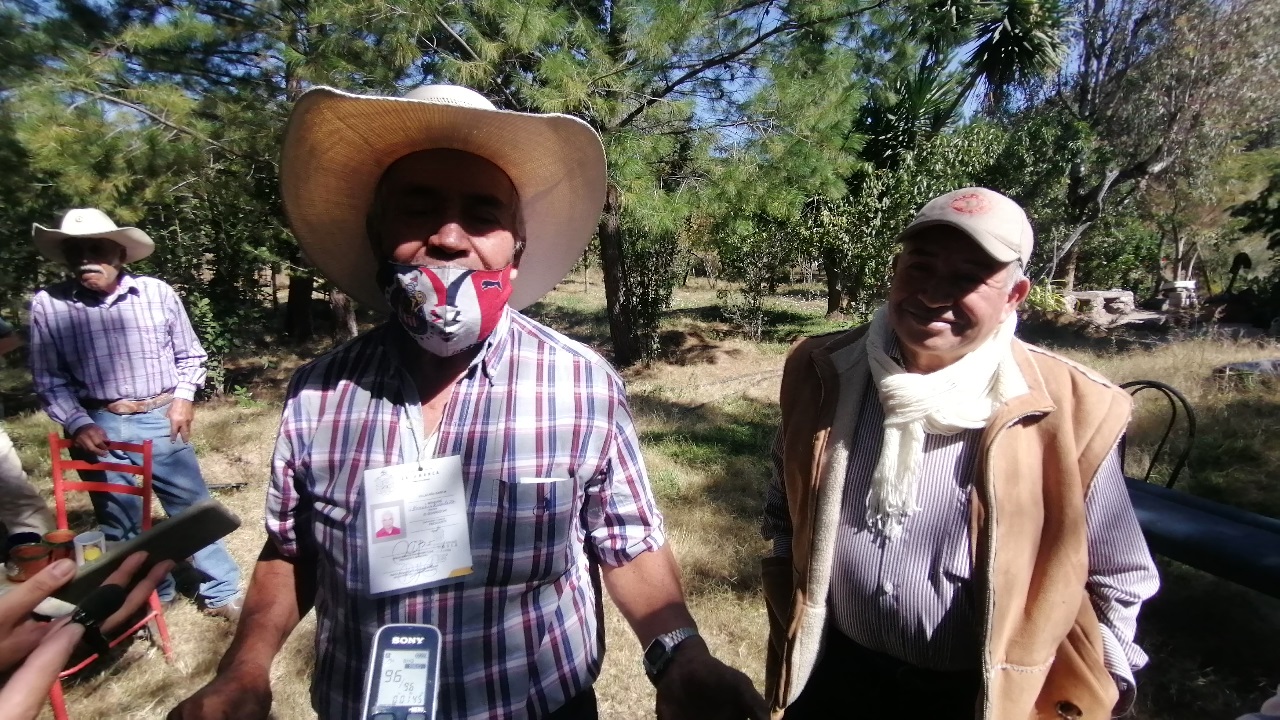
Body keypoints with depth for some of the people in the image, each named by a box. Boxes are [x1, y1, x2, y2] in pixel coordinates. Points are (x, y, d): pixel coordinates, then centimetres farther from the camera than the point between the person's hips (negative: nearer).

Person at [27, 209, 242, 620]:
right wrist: (78, 424, -9)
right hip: (102, 429, 0)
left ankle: (222, 592, 21)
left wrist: (183, 396, -5)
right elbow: (50, 381, 3)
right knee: (122, 524, 13)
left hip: (162, 421, 0)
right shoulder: (47, 305, -3)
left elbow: (190, 355, 8)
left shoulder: (157, 292, -2)